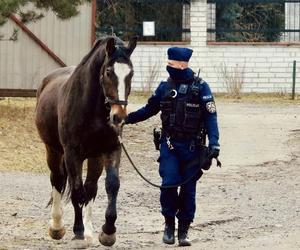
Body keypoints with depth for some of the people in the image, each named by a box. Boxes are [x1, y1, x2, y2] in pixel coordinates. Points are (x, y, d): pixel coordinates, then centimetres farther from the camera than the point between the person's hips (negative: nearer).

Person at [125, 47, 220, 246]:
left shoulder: (200, 87, -5)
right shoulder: (165, 87, 6)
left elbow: (210, 116, -8)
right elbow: (149, 110, 18)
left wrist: (214, 142, -18)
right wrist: (126, 118, 11)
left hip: (192, 146, -2)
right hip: (169, 144, 2)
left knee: (188, 188, 3)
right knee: (169, 183, -9)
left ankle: (184, 230, 13)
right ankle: (169, 224, 10)